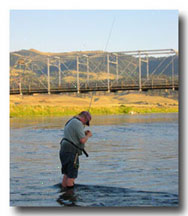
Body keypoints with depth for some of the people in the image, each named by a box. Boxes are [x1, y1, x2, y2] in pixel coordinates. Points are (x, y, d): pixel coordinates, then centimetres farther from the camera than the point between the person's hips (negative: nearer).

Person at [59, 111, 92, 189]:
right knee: (72, 176, -4)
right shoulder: (78, 123, -13)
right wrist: (88, 135, 1)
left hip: (64, 150, 10)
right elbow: (82, 140, -18)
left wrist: (83, 133, 20)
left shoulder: (69, 122, 18)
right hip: (71, 151, -10)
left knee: (66, 174, 16)